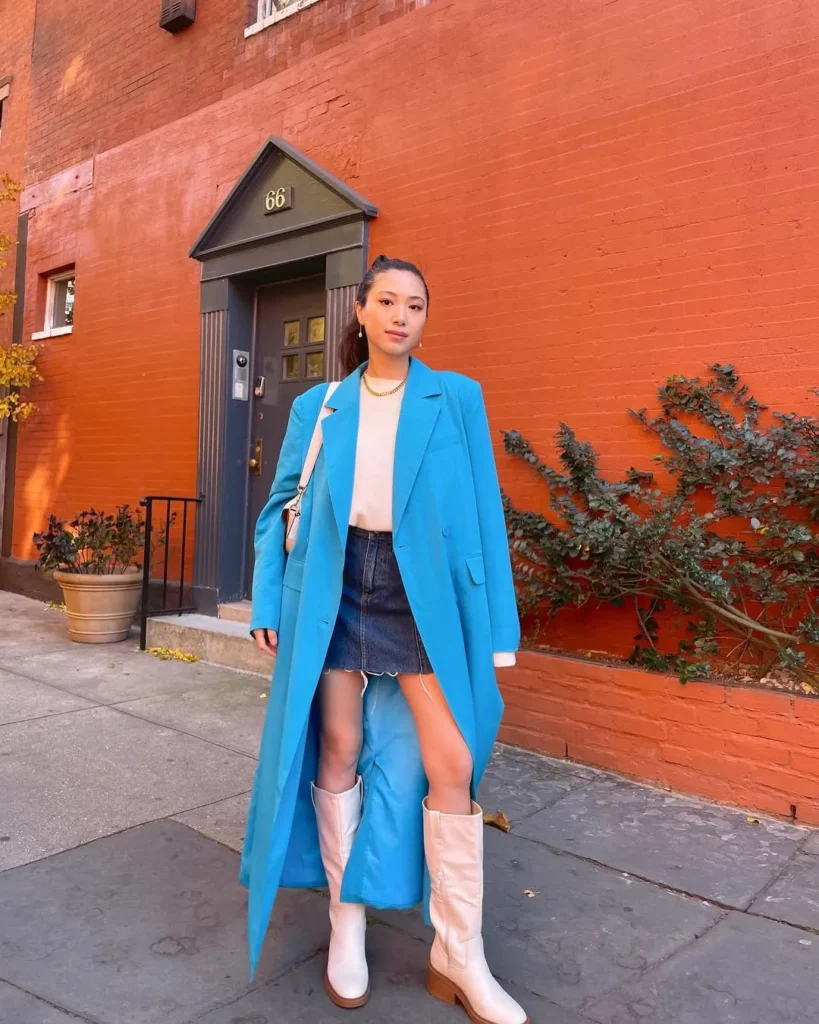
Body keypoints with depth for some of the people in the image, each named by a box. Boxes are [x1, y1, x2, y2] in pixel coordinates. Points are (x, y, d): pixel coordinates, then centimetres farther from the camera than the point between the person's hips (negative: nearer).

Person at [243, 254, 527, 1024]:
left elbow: (483, 510, 1)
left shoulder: (457, 398, 3)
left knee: (451, 765, -4)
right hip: (335, 588, 2)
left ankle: (458, 958, 14)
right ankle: (346, 924, 29)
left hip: (423, 593, -1)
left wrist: (497, 624, -3)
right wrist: (268, 602, 1)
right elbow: (283, 504, 10)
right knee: (338, 750, 9)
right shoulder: (317, 406, 8)